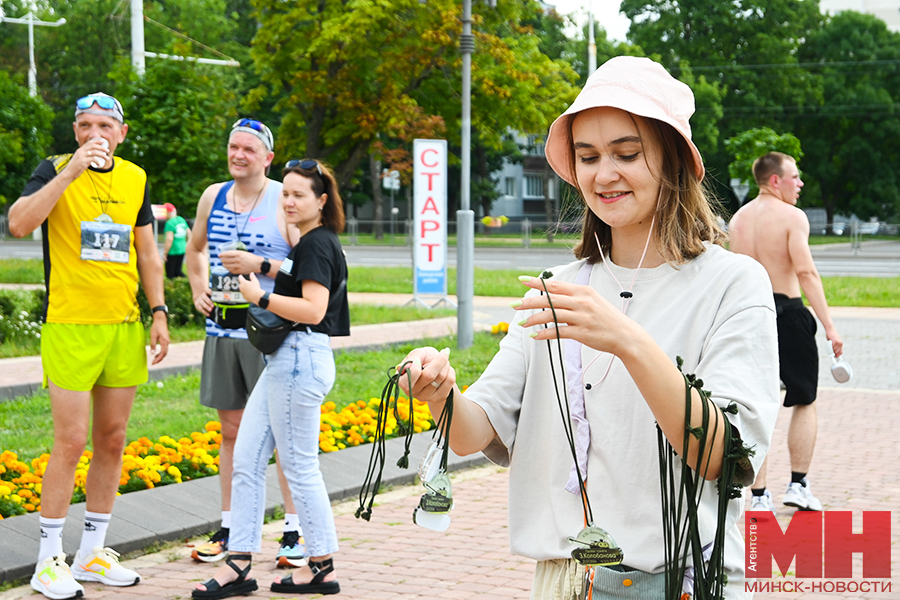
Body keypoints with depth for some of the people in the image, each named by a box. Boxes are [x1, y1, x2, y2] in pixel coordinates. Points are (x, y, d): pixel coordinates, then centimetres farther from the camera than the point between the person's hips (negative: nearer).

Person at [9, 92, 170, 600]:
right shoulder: (56, 169, -4)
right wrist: (72, 170, -25)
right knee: (71, 443, -7)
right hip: (70, 326, -5)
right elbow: (19, 224, -21)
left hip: (125, 328, 5)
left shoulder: (135, 178, 11)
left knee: (112, 440, 9)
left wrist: (159, 313, 11)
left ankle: (93, 553, 20)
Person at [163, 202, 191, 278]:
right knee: (178, 270, 14)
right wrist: (187, 246, 25)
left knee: (170, 274, -1)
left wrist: (165, 252, -15)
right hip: (182, 249, 8)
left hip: (173, 251, -8)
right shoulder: (182, 220, 9)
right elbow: (189, 234, 15)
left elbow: (169, 239, -22)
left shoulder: (169, 223, -15)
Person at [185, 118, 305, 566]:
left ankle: (294, 529, 6)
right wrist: (198, 290, 10)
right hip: (222, 327, 5)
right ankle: (228, 527, 19)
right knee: (231, 430, 11)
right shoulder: (213, 197, 10)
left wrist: (260, 265, -19)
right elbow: (195, 250, 27)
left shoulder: (285, 201, -6)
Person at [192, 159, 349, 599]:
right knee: (245, 460, 8)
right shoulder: (308, 243, 17)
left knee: (299, 465, -2)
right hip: (284, 360, 11)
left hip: (302, 360, -11)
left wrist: (259, 297, -17)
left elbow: (313, 310, -22)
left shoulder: (318, 244, -13)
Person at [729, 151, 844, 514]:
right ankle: (798, 485, 10)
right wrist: (829, 327, -18)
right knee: (805, 402, 12)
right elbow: (806, 273, -18)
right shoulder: (791, 216, -10)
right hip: (788, 312, -5)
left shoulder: (738, 219, 9)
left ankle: (759, 496, 6)